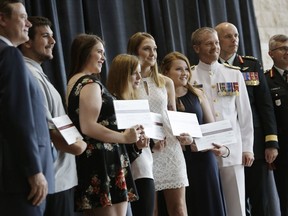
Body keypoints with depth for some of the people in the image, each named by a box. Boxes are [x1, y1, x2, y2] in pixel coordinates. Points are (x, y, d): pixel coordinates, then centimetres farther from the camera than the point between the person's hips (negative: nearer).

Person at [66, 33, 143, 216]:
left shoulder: (74, 81, 17)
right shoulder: (91, 84, -13)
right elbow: (88, 127, -21)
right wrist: (125, 137, -16)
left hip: (89, 158, 10)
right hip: (103, 160, -10)